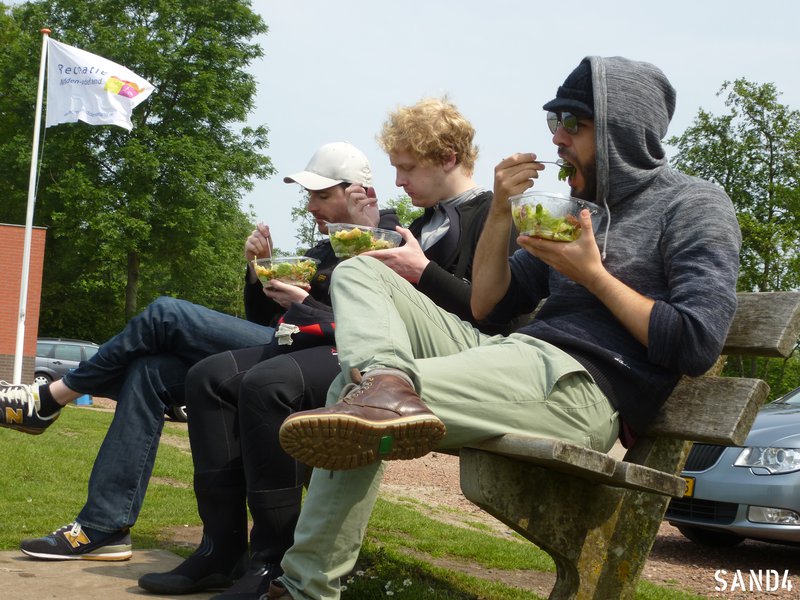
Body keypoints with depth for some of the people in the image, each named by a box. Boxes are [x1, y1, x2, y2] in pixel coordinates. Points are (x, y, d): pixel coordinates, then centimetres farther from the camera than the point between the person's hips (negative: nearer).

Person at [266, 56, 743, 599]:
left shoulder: (695, 206, 1)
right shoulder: (577, 202, 23)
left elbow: (698, 345, -12)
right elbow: (486, 304, 22)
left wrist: (593, 274, -8)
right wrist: (501, 212, 7)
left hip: (584, 387, -9)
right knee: (360, 272, -1)